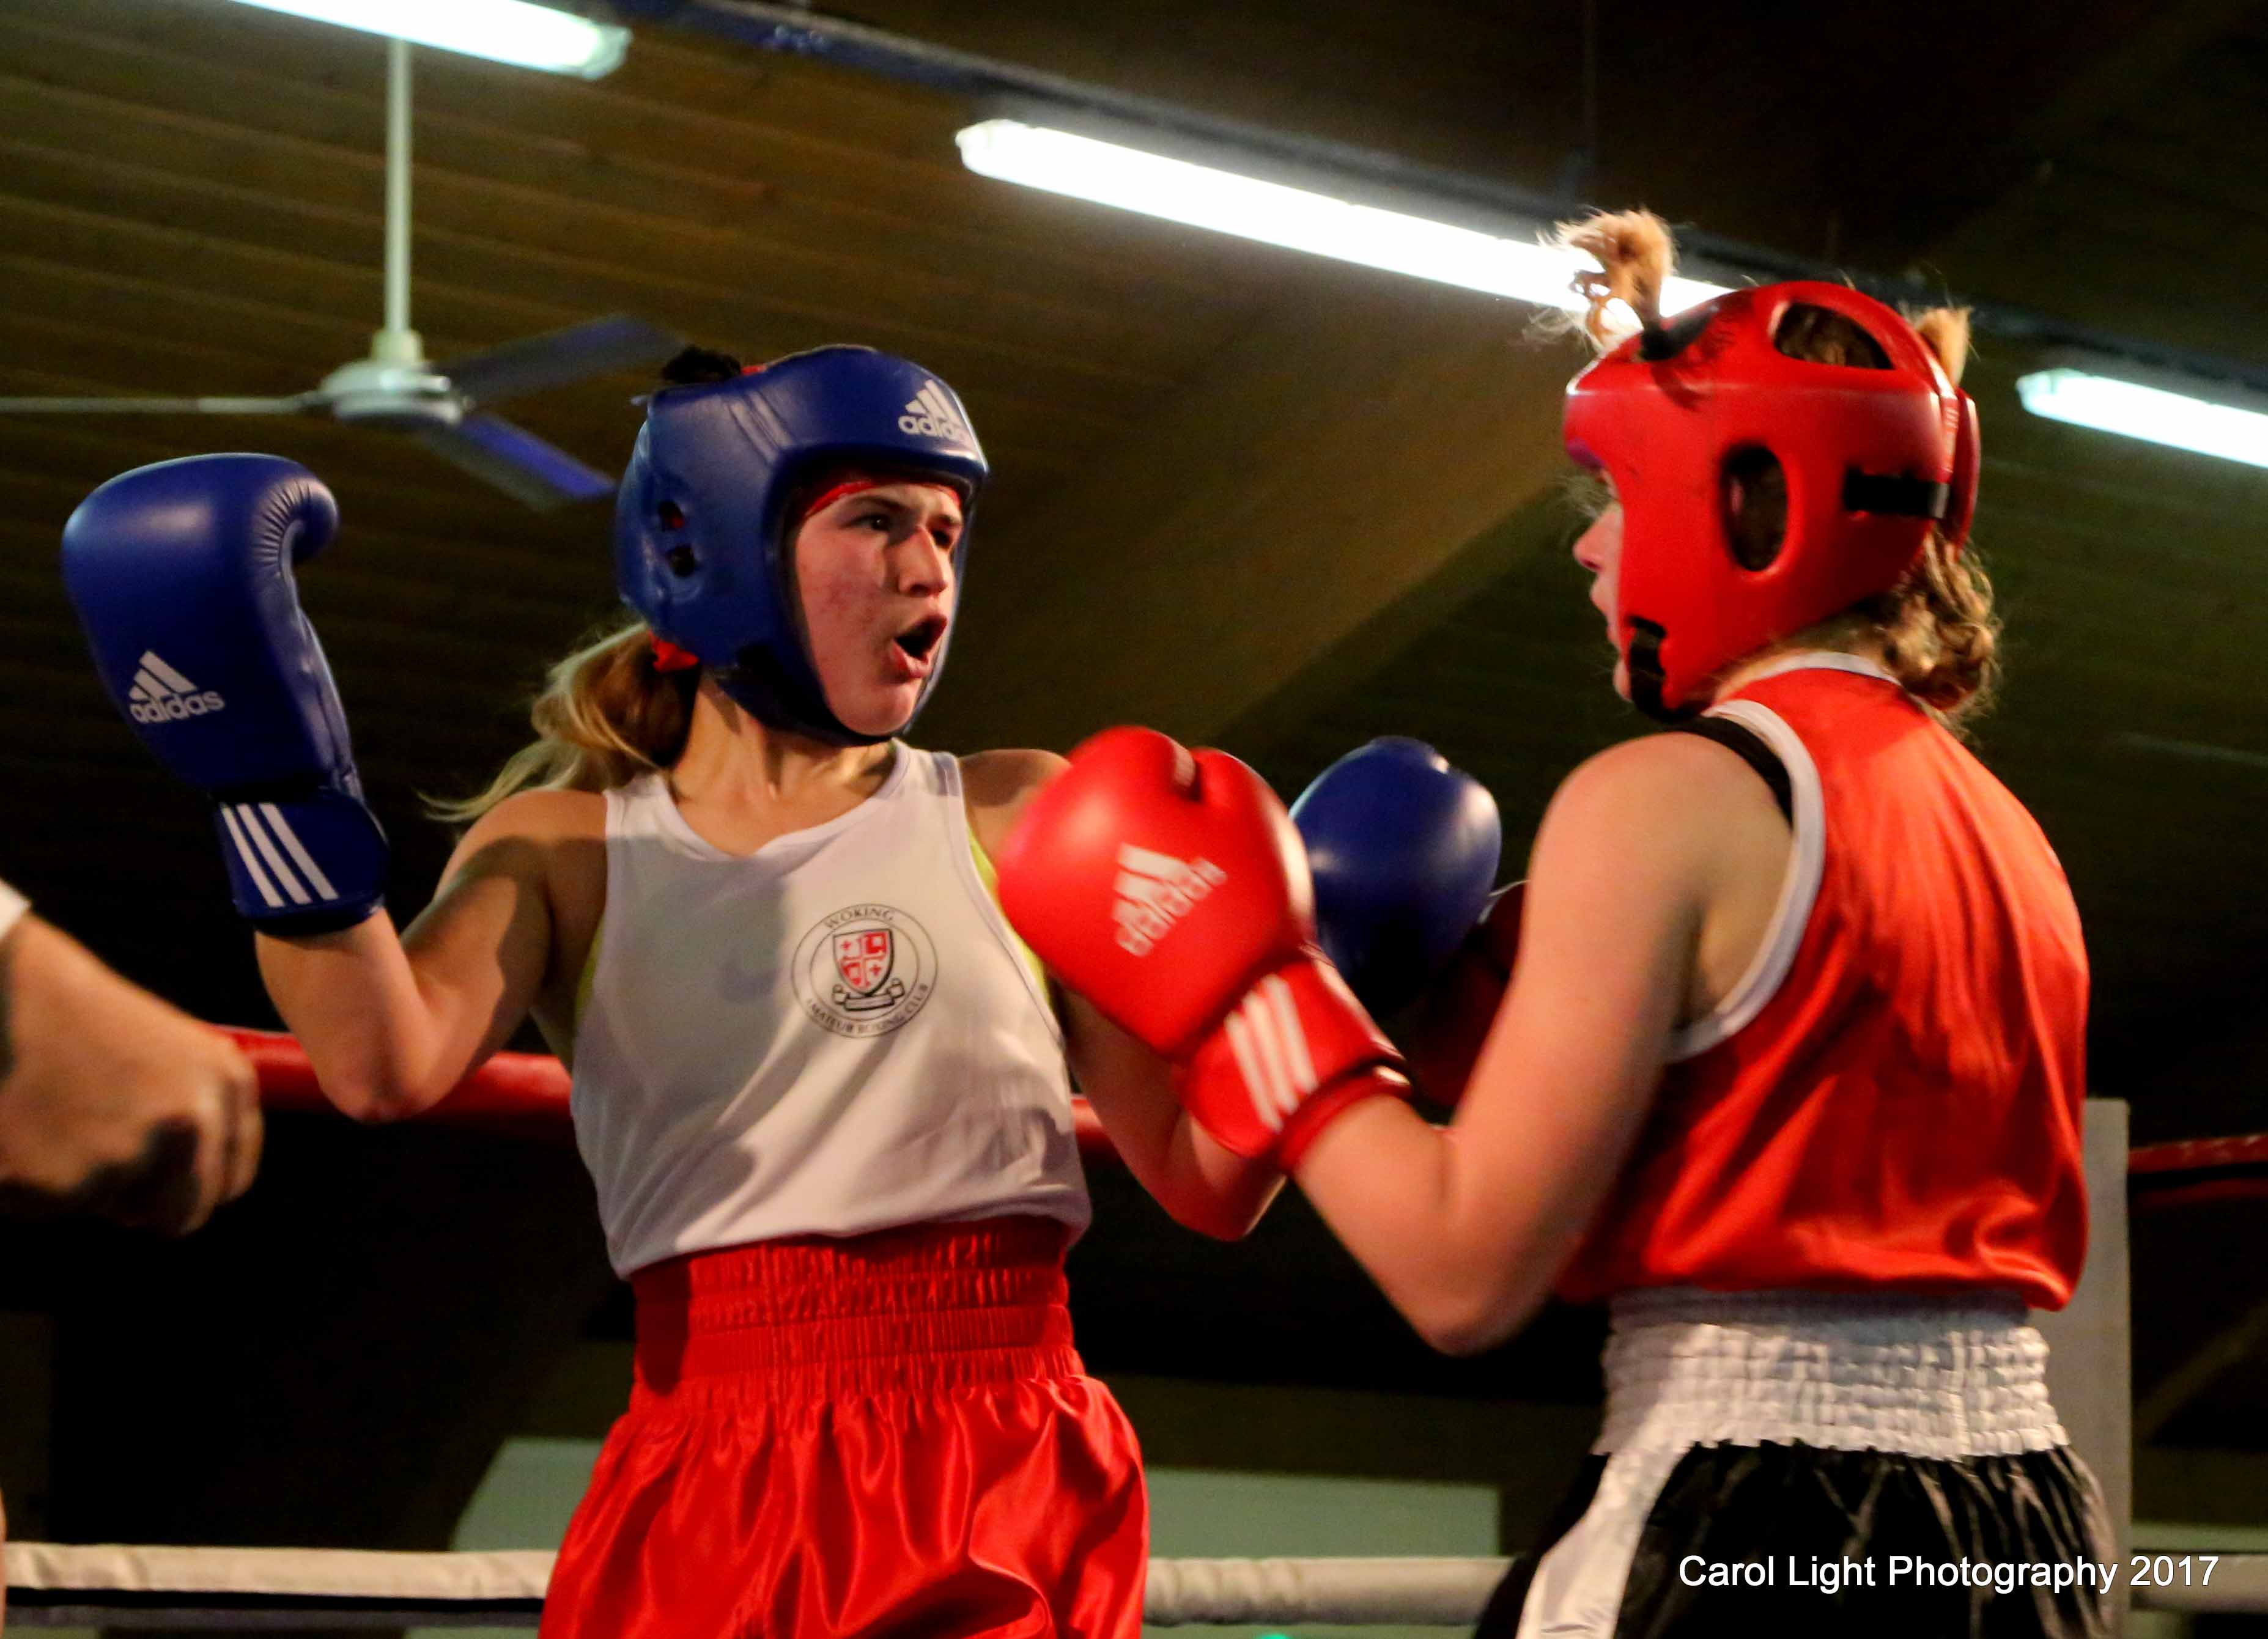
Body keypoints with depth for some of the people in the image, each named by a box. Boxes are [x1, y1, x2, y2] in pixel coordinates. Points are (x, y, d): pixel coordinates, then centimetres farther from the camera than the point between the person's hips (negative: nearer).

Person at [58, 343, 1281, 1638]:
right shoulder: (563, 852, 9)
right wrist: (275, 779, -20)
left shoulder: (1015, 819, 8)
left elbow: (1209, 1183, 6)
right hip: (707, 1494, 0)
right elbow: (387, 1066, -11)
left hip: (1013, 1495, 0)